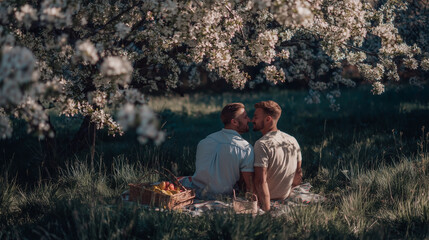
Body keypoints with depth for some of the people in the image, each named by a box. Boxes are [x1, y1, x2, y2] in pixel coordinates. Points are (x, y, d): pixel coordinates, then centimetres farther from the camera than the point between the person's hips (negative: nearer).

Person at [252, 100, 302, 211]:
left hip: (265, 198, -7)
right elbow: (298, 174, 9)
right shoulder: (293, 141, 0)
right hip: (285, 197, 7)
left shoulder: (262, 145, -22)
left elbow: (261, 181, -28)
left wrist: (266, 210, -27)